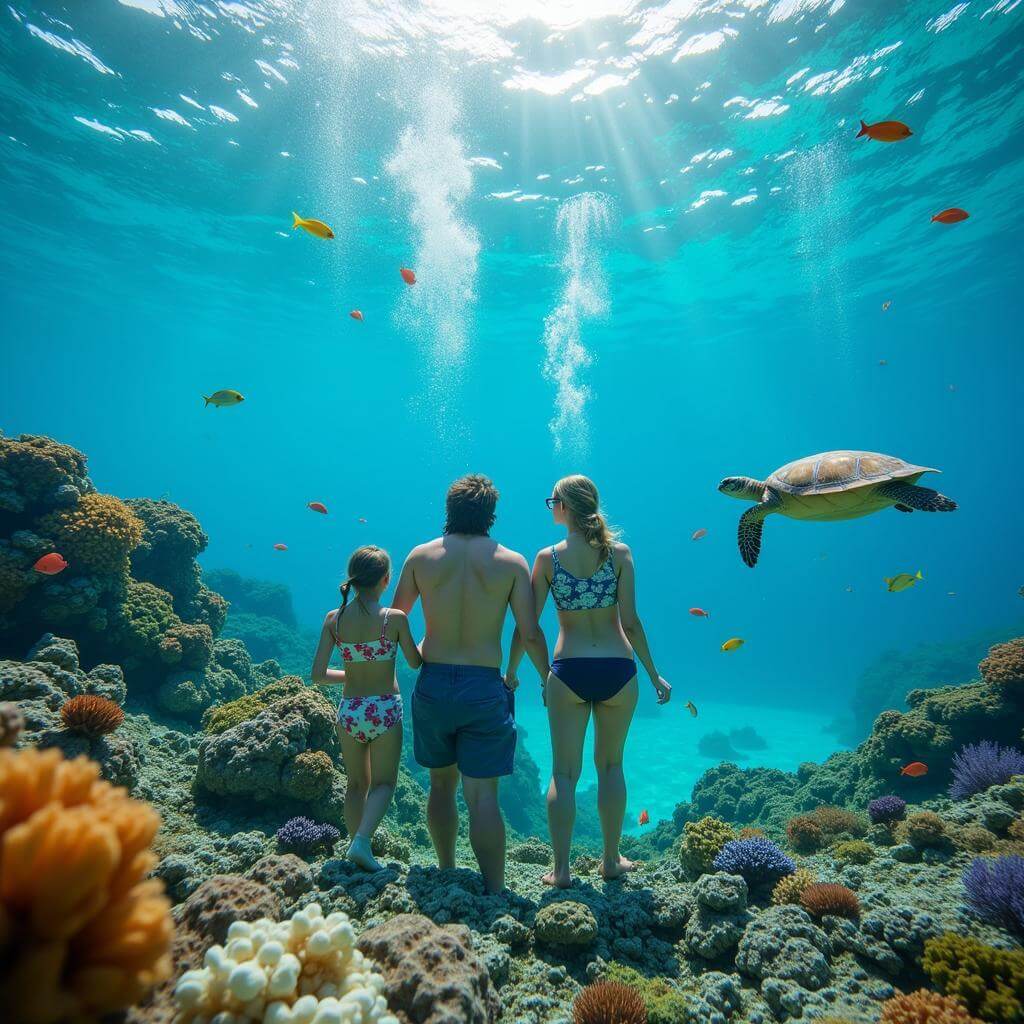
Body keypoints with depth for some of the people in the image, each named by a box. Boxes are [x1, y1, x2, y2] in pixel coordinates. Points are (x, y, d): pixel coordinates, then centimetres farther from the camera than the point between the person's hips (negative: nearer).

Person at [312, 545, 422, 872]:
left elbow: (318, 675, -3)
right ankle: (362, 840, -5)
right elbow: (416, 663, 0)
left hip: (349, 711, 3)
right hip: (386, 709, -3)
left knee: (356, 783, 22)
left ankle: (358, 845, 24)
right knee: (383, 783, 14)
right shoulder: (395, 618, -14)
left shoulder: (334, 618, -5)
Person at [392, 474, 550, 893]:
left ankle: (446, 872, 34)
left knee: (441, 783, 20)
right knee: (482, 794, 2)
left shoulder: (421, 556, 0)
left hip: (432, 684, 3)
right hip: (484, 688, -2)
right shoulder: (512, 562, -5)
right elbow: (530, 634, -6)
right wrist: (548, 678, 10)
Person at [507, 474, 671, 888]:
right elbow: (630, 621, -6)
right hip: (617, 669, 2)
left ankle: (561, 868, 13)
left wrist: (511, 671, 11)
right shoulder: (620, 553, -2)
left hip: (569, 671, -1)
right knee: (610, 765, 18)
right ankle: (611, 860, 29)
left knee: (564, 771, 10)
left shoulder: (548, 557, -3)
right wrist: (654, 674, 4)